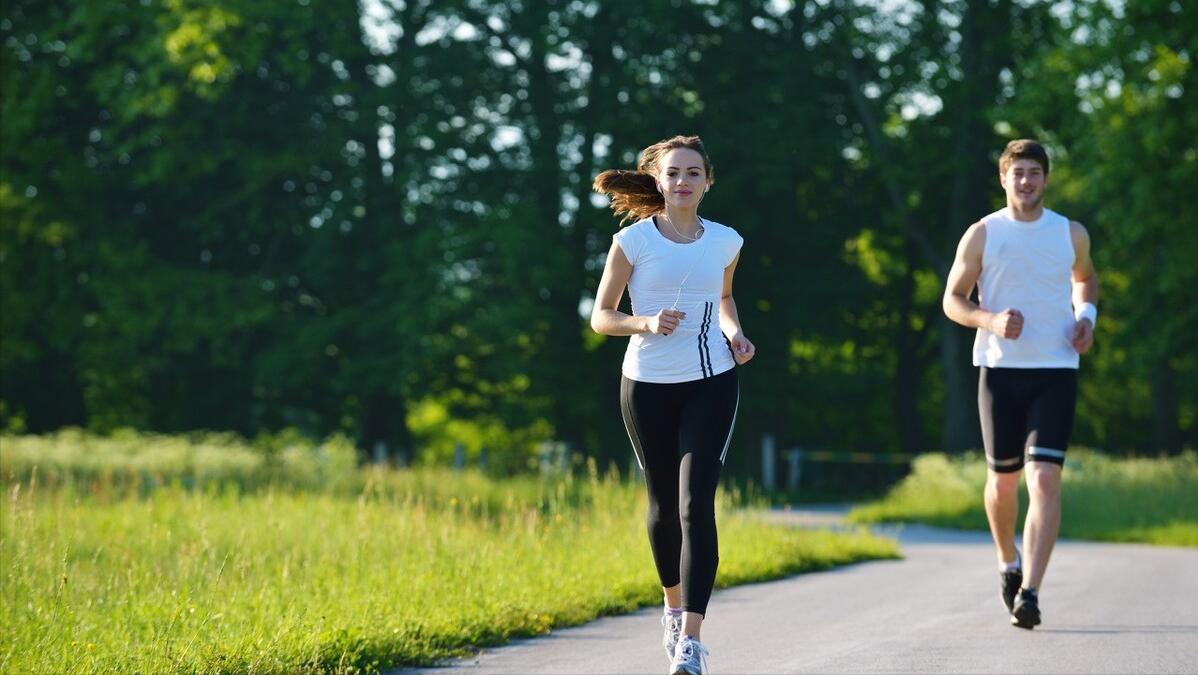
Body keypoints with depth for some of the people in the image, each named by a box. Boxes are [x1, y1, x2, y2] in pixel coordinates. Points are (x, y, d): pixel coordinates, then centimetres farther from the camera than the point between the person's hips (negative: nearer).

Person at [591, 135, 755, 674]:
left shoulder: (725, 242, 3)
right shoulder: (632, 241, -6)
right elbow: (600, 316, -2)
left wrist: (734, 335, 3)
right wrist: (645, 323, -21)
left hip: (711, 384, 0)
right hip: (648, 386, 0)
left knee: (696, 505, -13)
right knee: (664, 504, 12)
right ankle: (674, 608, 38)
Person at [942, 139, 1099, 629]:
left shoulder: (1071, 235, 6)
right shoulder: (981, 235, 1)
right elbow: (953, 299, 4)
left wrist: (1087, 315, 6)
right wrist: (990, 320, -16)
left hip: (1055, 372, 0)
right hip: (1000, 369, 0)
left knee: (1045, 478, -15)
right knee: (1003, 479, 10)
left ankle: (1029, 593, -20)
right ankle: (1008, 561, 39)